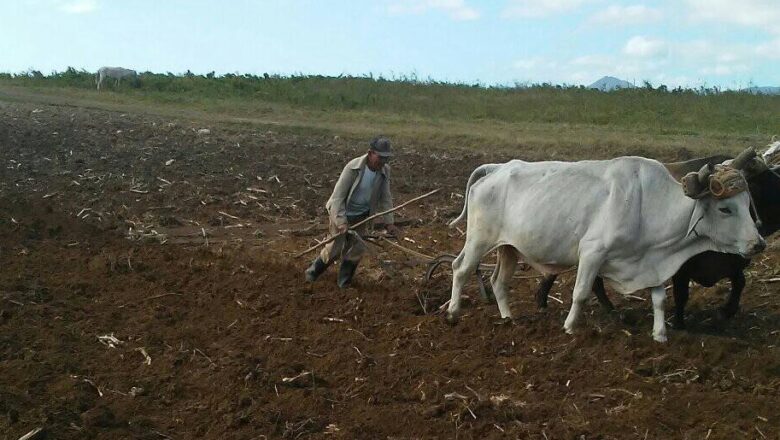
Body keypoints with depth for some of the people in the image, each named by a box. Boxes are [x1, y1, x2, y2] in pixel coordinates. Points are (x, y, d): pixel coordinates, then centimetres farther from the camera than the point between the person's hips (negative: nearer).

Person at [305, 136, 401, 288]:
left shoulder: (385, 170, -14)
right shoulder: (353, 168, -29)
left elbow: (385, 198, -5)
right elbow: (338, 196, -27)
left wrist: (388, 222, -13)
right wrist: (341, 222, -34)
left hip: (361, 215, 4)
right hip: (341, 212, -4)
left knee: (356, 248, 4)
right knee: (335, 248, 2)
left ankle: (344, 281, 25)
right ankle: (314, 271, 28)